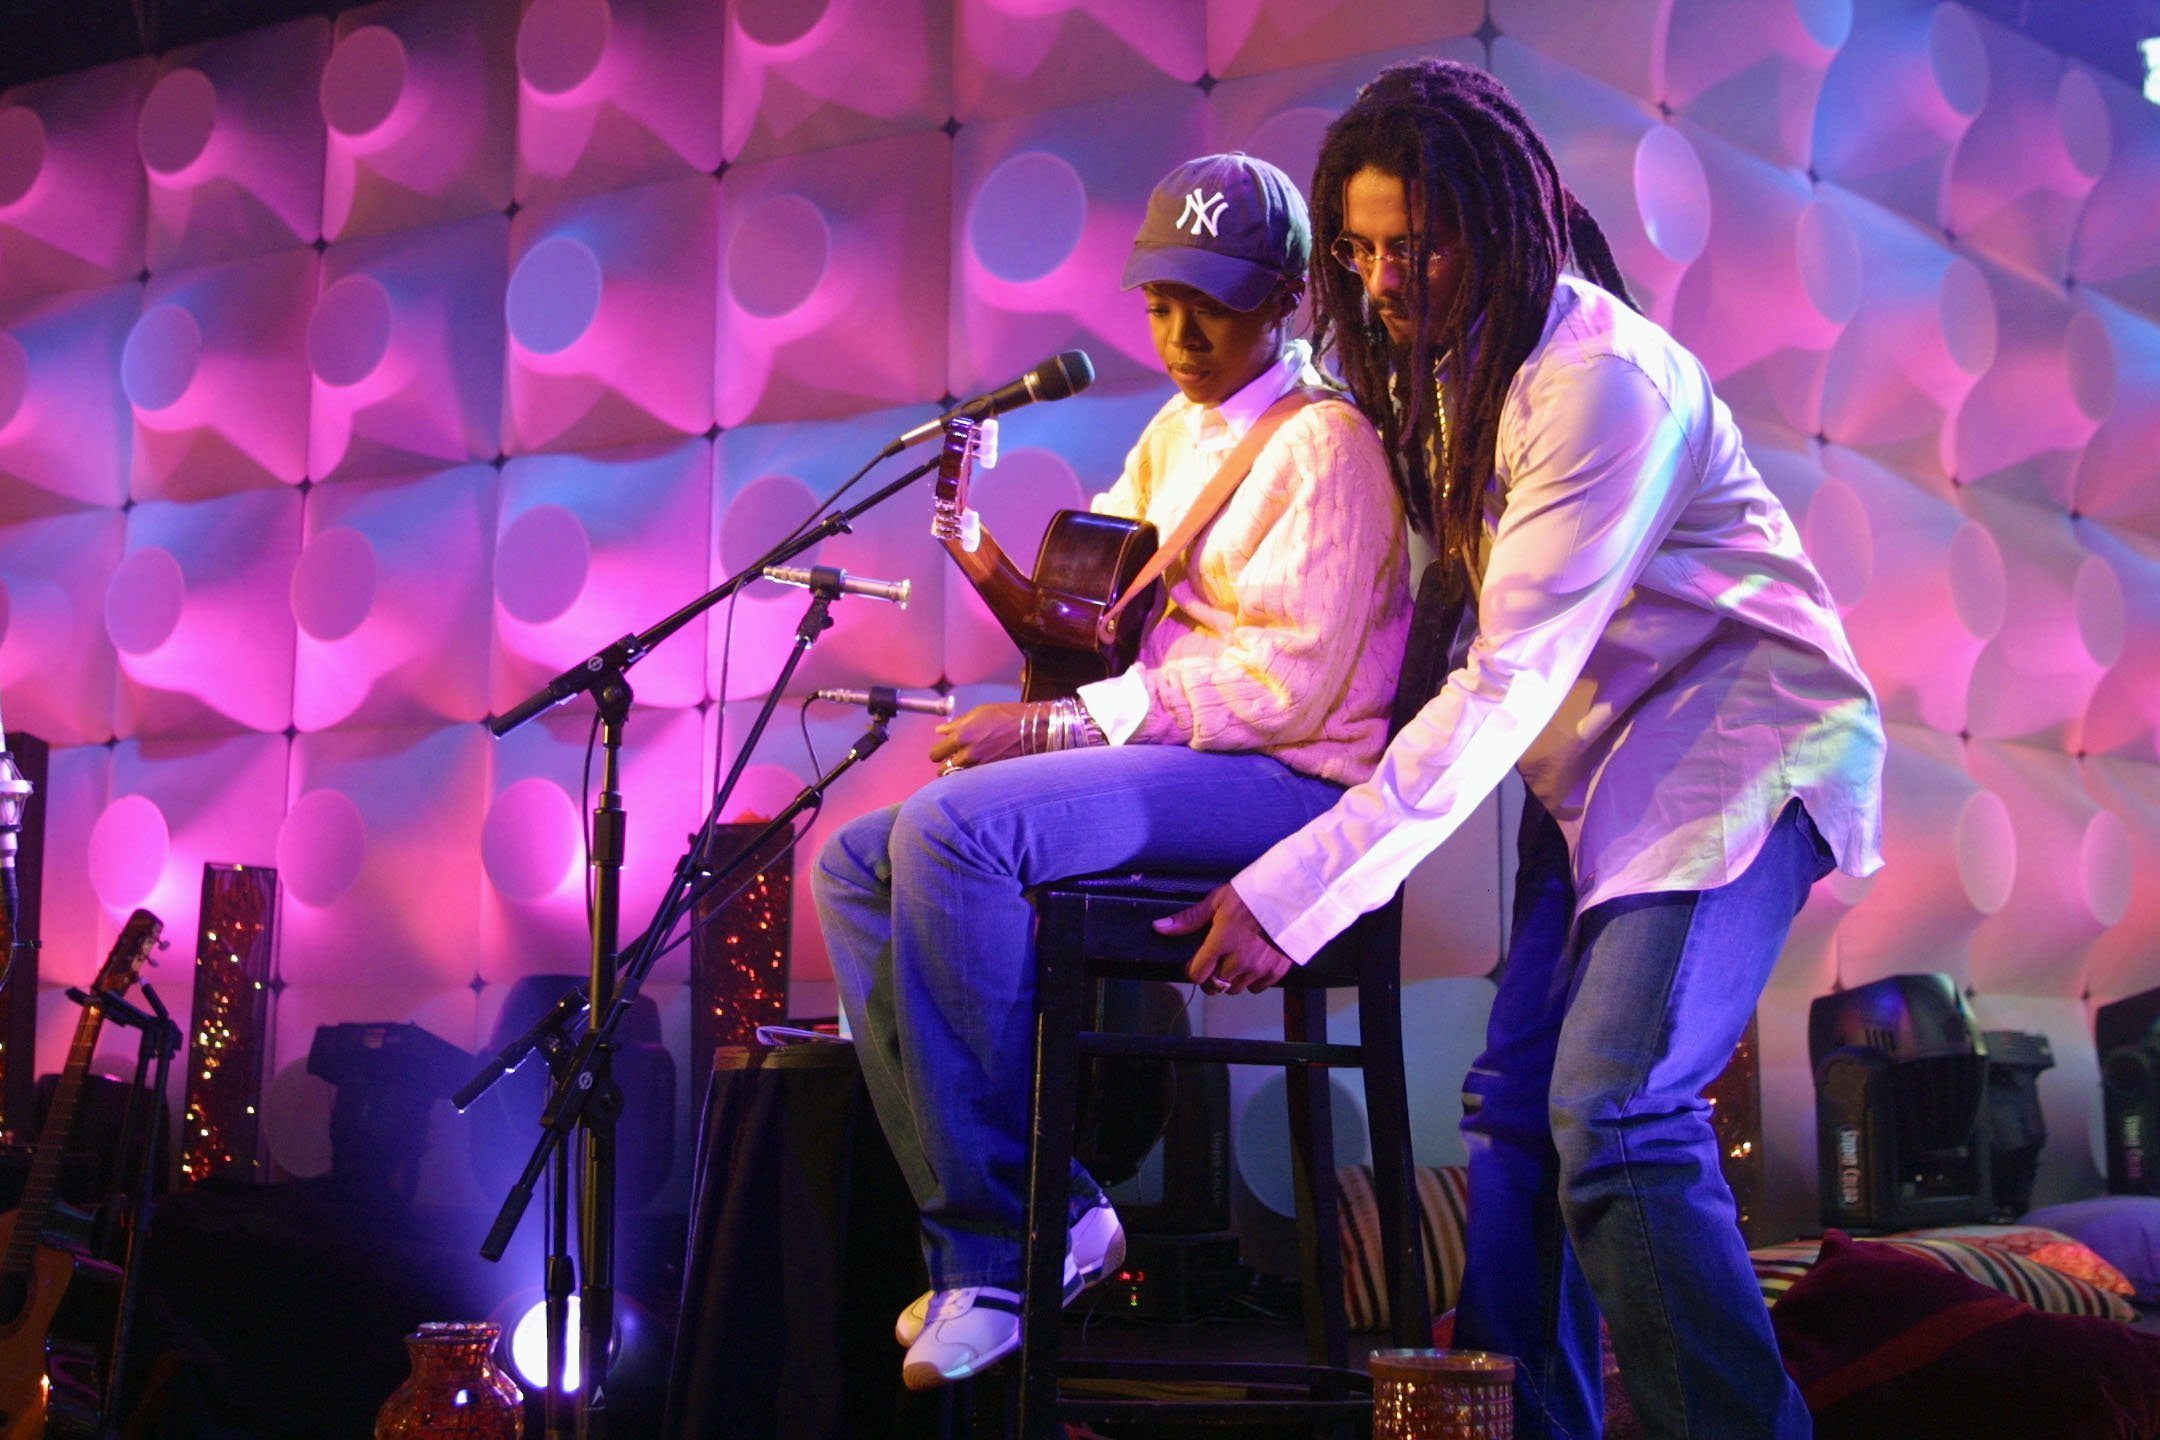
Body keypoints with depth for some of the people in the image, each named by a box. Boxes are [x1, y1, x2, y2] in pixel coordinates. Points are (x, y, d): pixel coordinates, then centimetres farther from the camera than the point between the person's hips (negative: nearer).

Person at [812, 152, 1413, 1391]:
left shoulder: (1326, 443, -7)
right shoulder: (1176, 435, 21)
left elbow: (1288, 679, -18)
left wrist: (1055, 727, -20)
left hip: (1286, 780, -9)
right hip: (1161, 775, 9)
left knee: (951, 831, -29)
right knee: (859, 863, -3)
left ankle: (1007, 1233, -20)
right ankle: (984, 1236, -10)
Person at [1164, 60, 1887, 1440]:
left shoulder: (1601, 377, -22)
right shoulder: (1443, 366, 6)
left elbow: (1512, 681, -26)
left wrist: (1295, 892, -29)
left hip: (1740, 742, -8)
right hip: (1602, 758, 8)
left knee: (1614, 1116, -22)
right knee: (1513, 1113, -1)